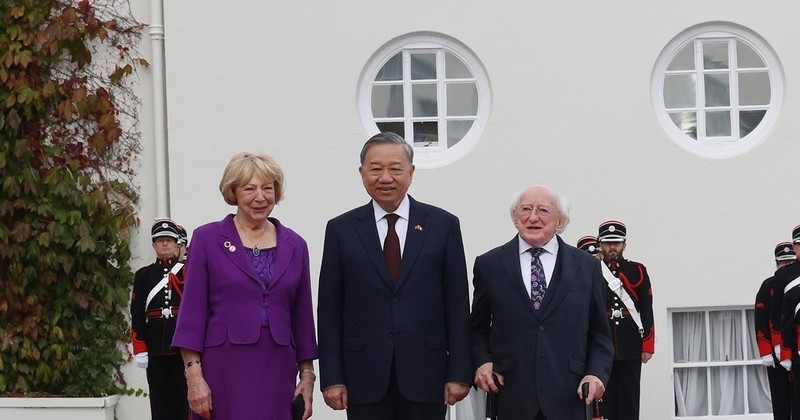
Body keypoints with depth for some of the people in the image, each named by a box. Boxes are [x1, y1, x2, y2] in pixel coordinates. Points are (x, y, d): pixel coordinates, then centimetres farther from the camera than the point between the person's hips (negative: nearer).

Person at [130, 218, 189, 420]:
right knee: (159, 400, 3)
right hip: (155, 348, 1)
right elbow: (137, 315, 4)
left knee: (182, 397, 0)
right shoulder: (143, 275, 8)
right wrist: (139, 349, -3)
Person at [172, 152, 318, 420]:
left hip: (277, 370, 3)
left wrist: (307, 375, 9)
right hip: (224, 367, -3)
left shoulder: (294, 245, 11)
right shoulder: (207, 239, 1)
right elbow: (192, 311, -3)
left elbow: (302, 316, 14)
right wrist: (194, 375, -10)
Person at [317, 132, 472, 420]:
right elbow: (329, 310, 5)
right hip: (365, 379, 0)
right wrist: (332, 379, -2)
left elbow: (457, 306, 4)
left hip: (425, 376, 0)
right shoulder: (341, 230, 6)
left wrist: (459, 374, -2)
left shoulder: (443, 225, 5)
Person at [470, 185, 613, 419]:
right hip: (511, 397, 0)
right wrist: (481, 362, -3)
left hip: (567, 398, 0)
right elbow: (478, 328, 15)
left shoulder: (587, 266, 8)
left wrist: (597, 373, -4)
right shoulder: (489, 265, 8)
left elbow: (599, 334, 11)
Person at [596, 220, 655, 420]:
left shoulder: (638, 271, 7)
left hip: (631, 348, 1)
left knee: (629, 399, 2)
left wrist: (648, 345, -2)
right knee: (605, 399, 1)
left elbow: (647, 312, 4)